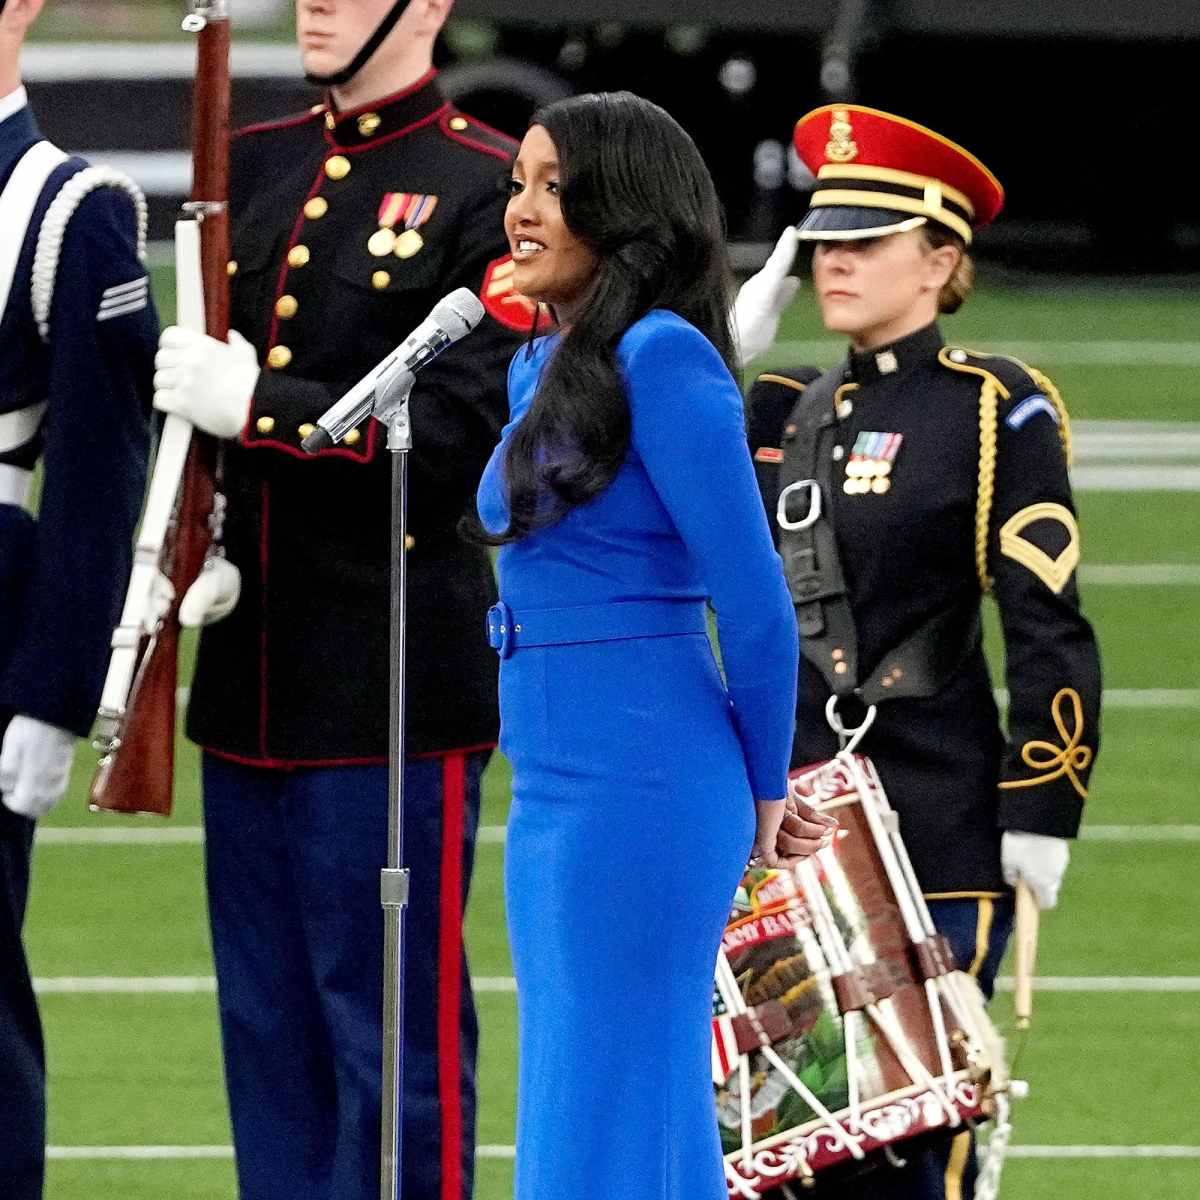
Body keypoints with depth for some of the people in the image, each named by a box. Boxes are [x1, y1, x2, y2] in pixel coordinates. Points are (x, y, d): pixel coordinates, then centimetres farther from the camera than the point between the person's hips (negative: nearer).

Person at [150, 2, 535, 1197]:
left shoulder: (488, 189, -8)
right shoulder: (252, 166, 13)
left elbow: (471, 425, -16)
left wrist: (256, 405, -19)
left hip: (393, 690, -7)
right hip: (251, 678, 7)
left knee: (398, 1029, -2)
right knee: (267, 1025, 11)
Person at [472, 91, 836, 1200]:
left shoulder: (663, 357, -12)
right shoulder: (538, 371, 14)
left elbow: (755, 601, -12)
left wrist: (764, 796, 0)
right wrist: (751, 788, 18)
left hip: (638, 793, -9)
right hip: (555, 792, 9)